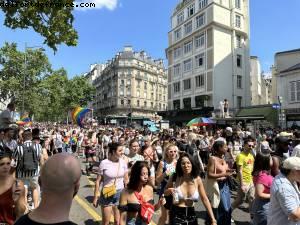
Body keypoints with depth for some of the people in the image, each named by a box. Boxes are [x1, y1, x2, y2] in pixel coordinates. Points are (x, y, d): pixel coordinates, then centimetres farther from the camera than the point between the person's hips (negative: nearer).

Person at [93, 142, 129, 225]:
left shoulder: (123, 162, -6)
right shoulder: (104, 163, -15)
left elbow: (126, 180, 3)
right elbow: (98, 181, -8)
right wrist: (95, 197, -4)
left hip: (120, 193, 3)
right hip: (107, 194, -2)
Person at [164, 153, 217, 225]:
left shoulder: (197, 179, -10)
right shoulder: (174, 178, -13)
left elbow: (205, 199, -5)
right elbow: (165, 193, 3)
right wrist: (169, 190, -19)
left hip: (191, 215, 2)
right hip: (176, 215, -2)